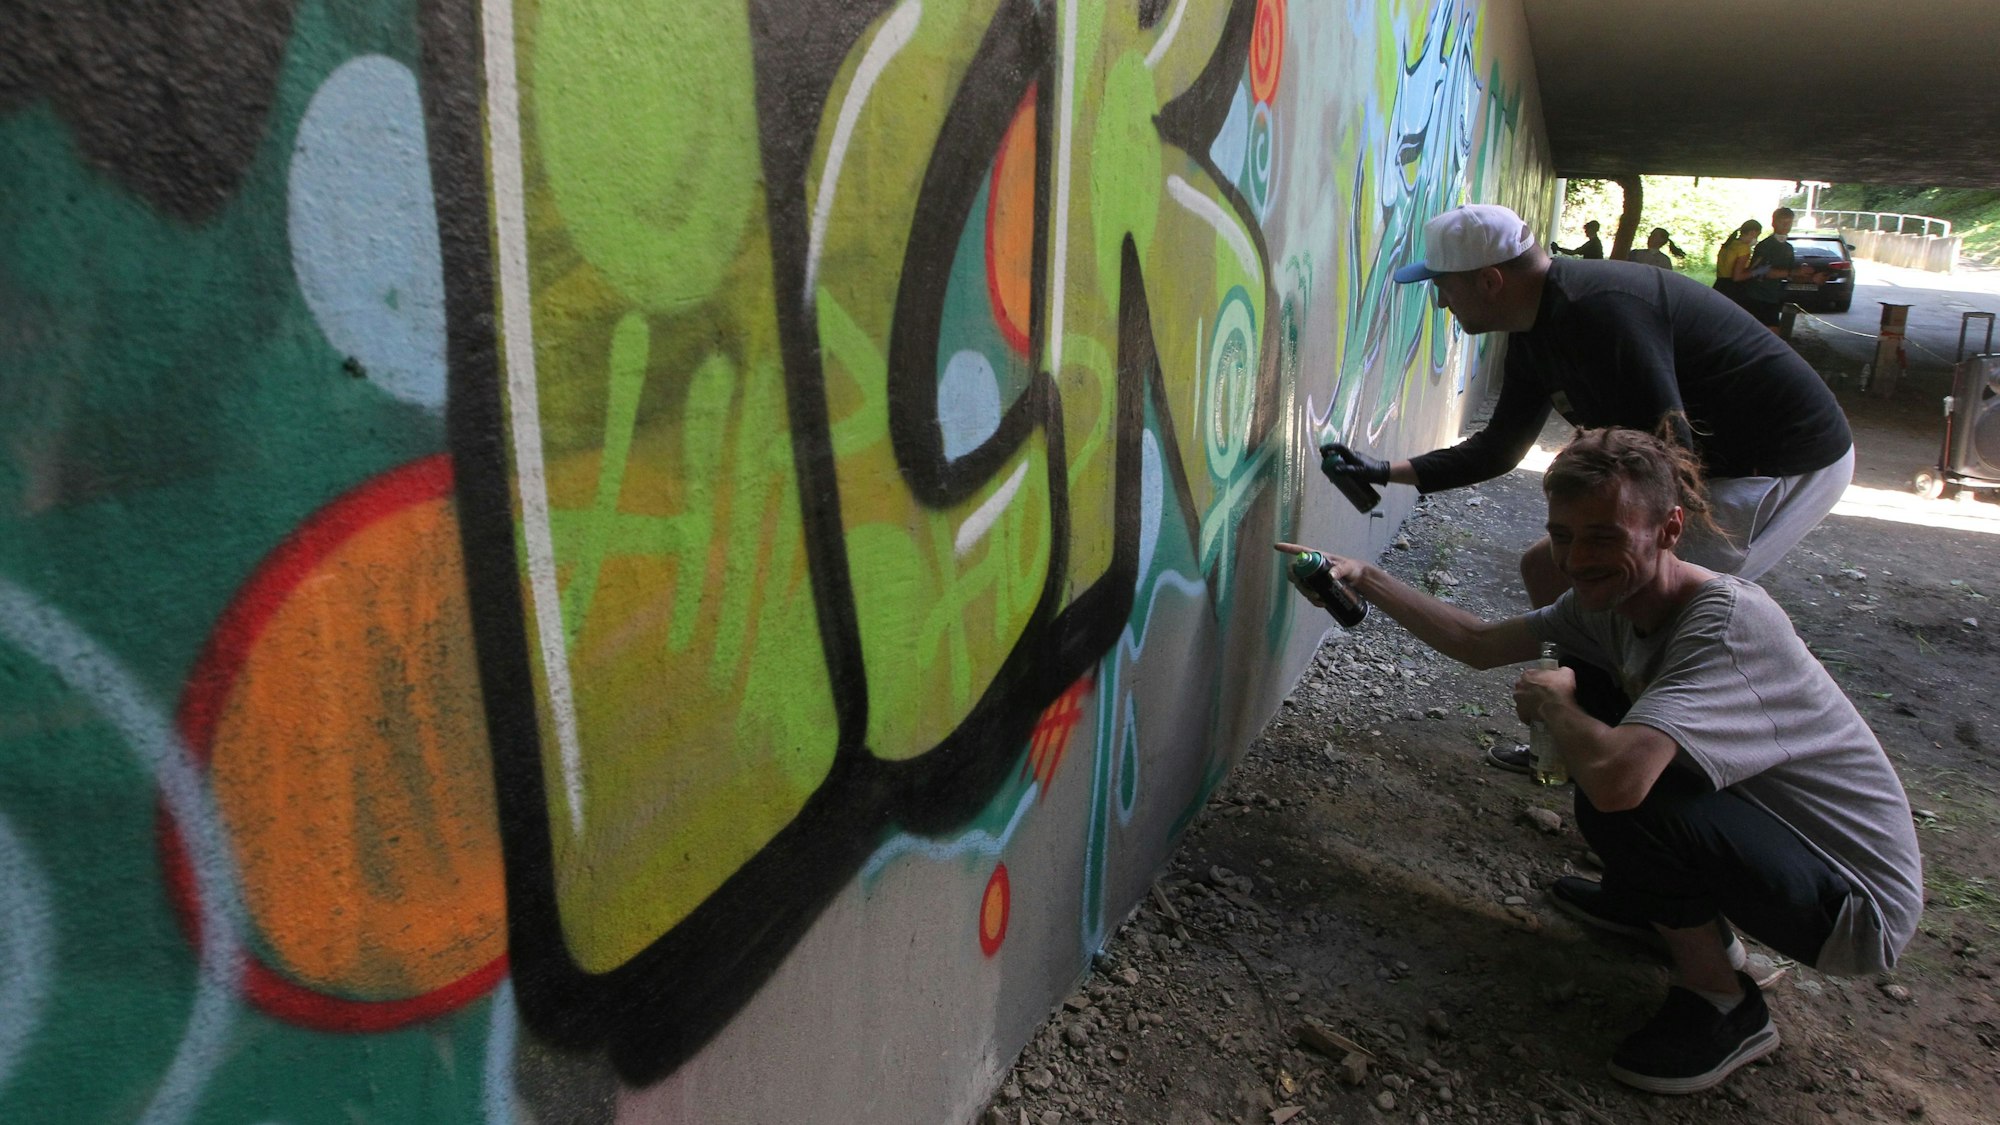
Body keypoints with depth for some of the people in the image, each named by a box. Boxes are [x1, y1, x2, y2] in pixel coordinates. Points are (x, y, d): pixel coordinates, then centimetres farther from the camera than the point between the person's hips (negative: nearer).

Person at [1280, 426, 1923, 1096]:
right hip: (1767, 832, 8)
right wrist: (1365, 580, -1)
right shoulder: (1608, 599, -7)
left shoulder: (1729, 623, -33)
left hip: (1857, 902, -8)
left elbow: (1616, 778, -46)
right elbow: (1479, 645, 3)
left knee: (1619, 790, -31)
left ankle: (1723, 1007, -3)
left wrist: (1552, 699, -25)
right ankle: (1650, 903, 25)